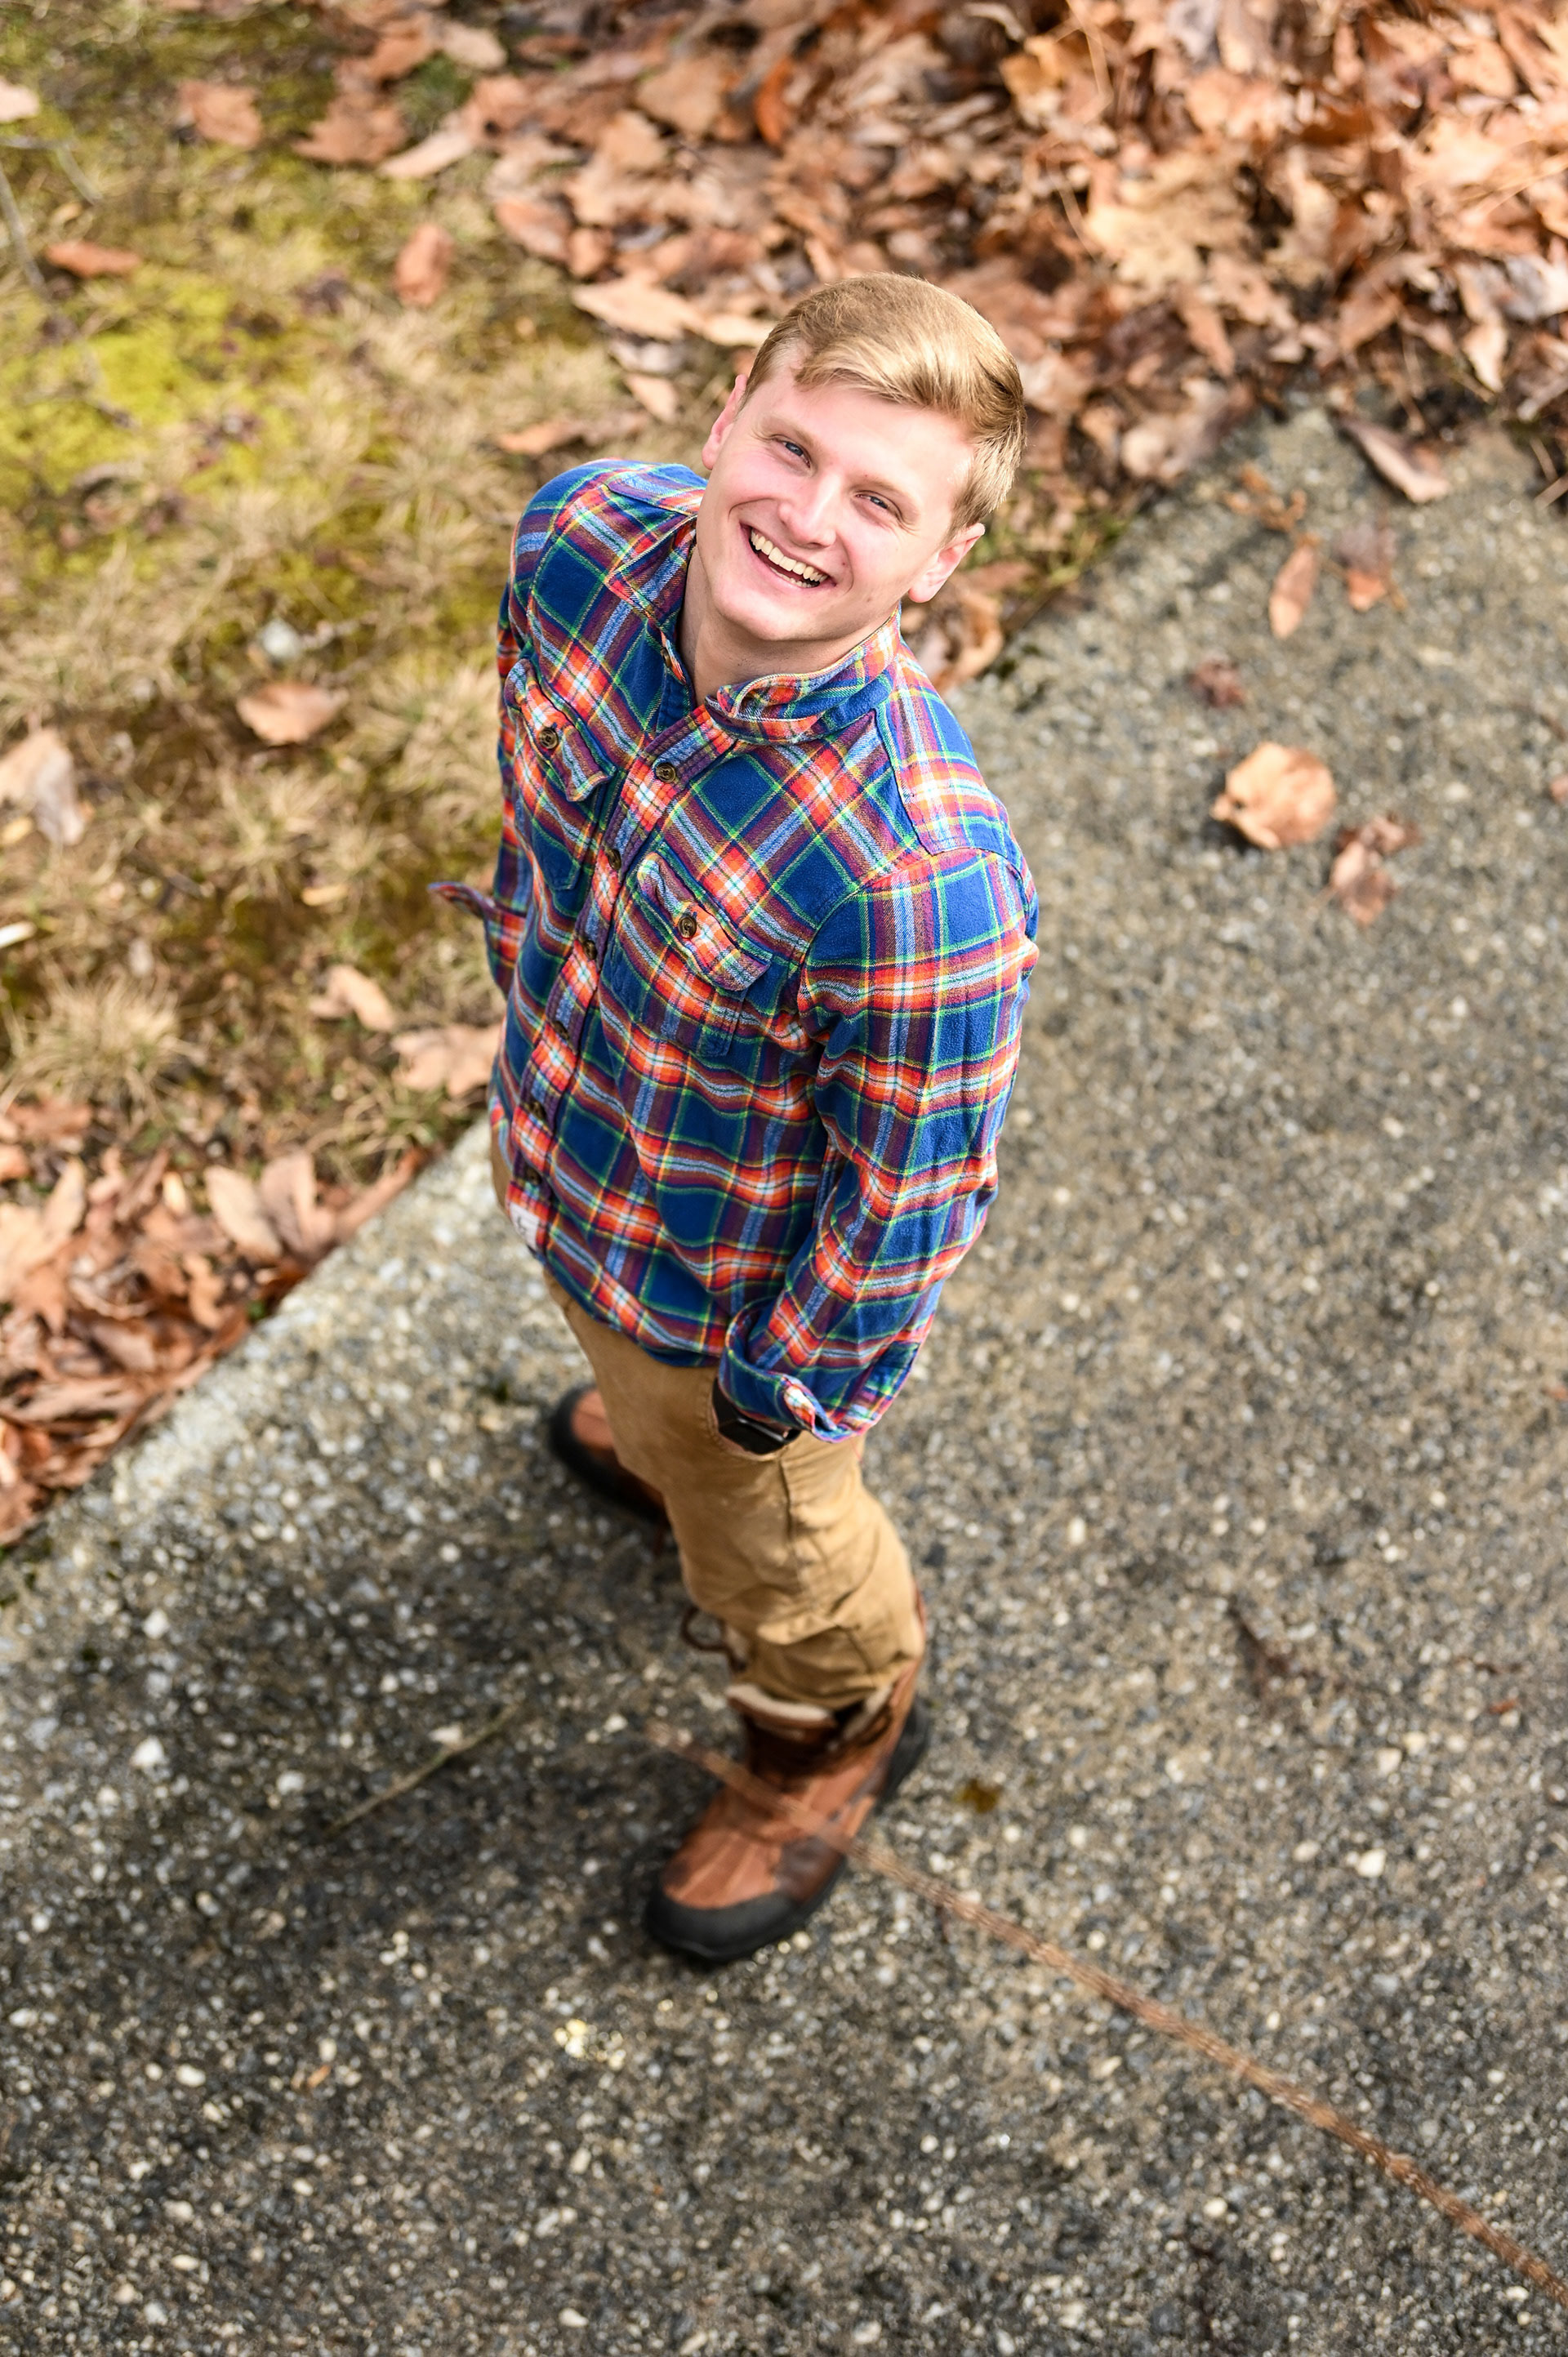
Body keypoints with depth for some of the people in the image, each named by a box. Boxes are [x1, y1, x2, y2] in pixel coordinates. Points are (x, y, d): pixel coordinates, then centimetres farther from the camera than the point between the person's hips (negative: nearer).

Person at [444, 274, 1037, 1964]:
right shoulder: (585, 539, -25)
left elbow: (907, 1190, -27)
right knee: (622, 1357, 40)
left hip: (739, 1284, -5)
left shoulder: (921, 876, -44)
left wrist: (785, 1386, -12)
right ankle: (653, 1443, 78)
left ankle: (840, 1733, 62)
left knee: (763, 1546, 26)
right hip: (564, 1145, 6)